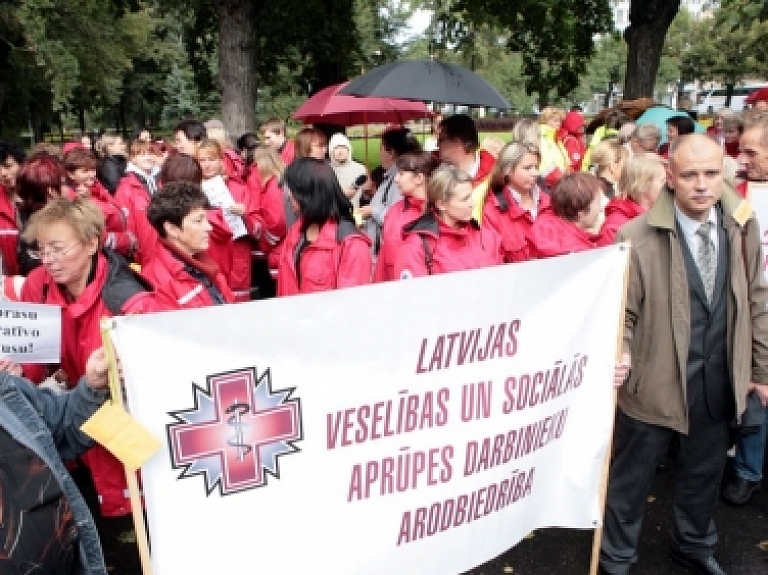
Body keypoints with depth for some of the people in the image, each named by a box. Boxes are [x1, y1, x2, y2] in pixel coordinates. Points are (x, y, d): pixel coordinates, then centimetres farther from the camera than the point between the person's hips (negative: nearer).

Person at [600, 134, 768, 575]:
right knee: (632, 478, 14)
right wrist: (620, 358, -30)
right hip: (655, 383, -4)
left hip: (718, 383, 5)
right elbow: (621, 314, -13)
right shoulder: (637, 236, -18)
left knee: (704, 473, 25)